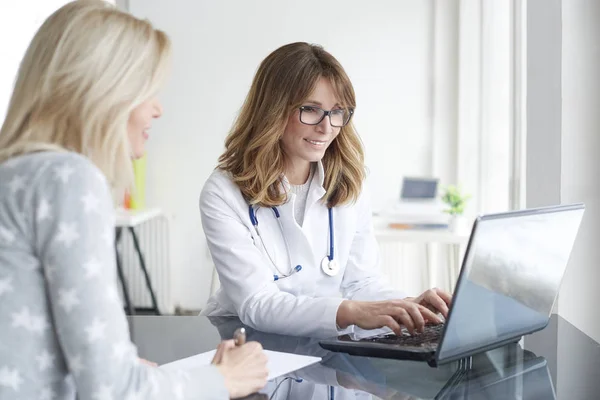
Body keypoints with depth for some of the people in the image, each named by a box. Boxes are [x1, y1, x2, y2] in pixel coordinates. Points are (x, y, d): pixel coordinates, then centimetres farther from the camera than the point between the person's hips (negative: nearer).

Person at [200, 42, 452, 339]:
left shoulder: (348, 183, 2)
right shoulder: (224, 194, -14)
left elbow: (359, 280, 3)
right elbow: (255, 305, -22)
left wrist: (409, 306, -17)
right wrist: (350, 312, -36)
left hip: (322, 348, 3)